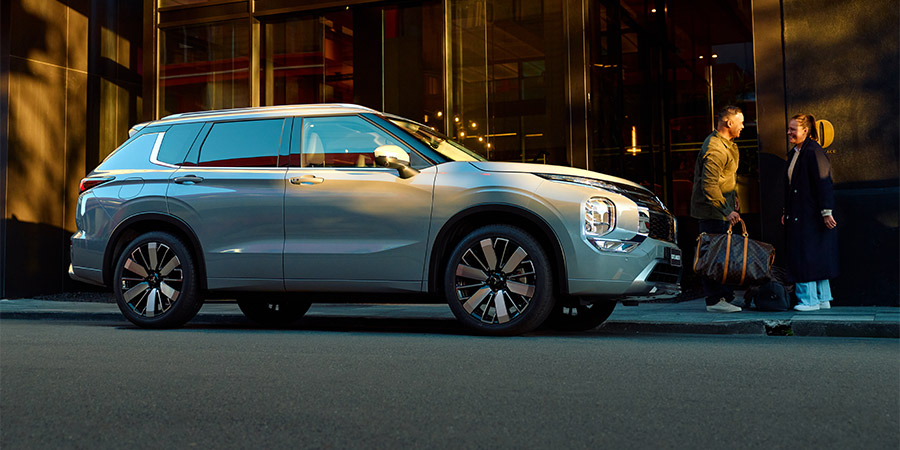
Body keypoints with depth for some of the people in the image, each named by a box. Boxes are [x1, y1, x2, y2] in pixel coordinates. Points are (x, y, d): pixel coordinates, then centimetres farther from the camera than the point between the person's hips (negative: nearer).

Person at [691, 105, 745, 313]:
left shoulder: (726, 144, 13)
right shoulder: (714, 148, -21)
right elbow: (709, 185, -26)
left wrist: (733, 196, 23)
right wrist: (727, 211, -28)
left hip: (722, 207, 11)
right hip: (711, 210, -11)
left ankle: (724, 295, 21)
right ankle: (714, 300, -5)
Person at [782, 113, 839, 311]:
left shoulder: (813, 152, -14)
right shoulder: (793, 153, 15)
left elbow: (823, 183, -17)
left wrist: (826, 212, -20)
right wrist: (787, 212, 21)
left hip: (811, 216, -9)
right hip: (798, 216, 9)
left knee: (806, 256, -6)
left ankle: (810, 300, 1)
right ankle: (822, 299, 18)